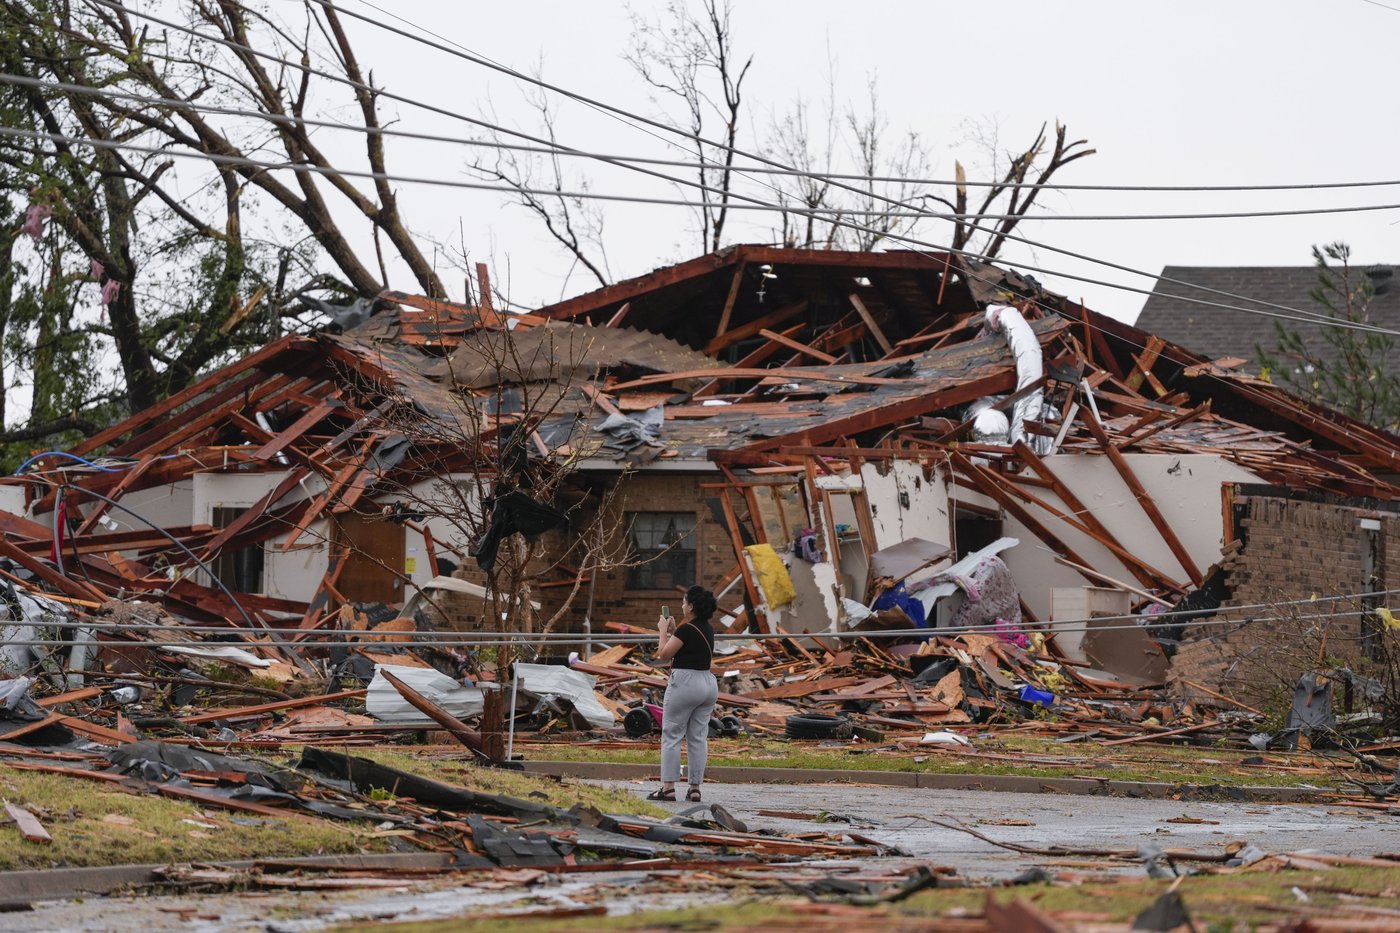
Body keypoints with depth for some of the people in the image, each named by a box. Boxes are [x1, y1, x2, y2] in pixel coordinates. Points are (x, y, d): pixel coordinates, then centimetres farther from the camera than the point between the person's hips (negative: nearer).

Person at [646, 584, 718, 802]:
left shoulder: (686, 630, -15)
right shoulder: (708, 629, 10)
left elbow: (664, 654, -9)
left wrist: (663, 631, 4)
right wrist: (673, 631, 20)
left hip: (685, 683, -8)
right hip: (708, 683, 8)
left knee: (671, 736, -2)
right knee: (698, 738, 8)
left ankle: (668, 788, -5)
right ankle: (695, 788, 7)